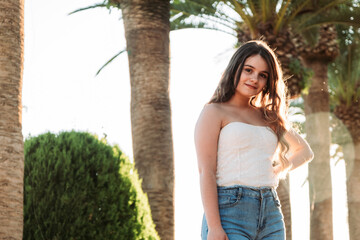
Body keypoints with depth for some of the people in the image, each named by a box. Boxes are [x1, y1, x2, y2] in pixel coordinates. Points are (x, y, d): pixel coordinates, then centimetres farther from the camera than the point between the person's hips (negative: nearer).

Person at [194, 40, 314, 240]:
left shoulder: (269, 117, 21)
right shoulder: (214, 113, 4)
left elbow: (305, 152, 36)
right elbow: (205, 171, -6)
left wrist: (279, 169, 14)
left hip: (271, 215, 6)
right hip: (230, 211, -5)